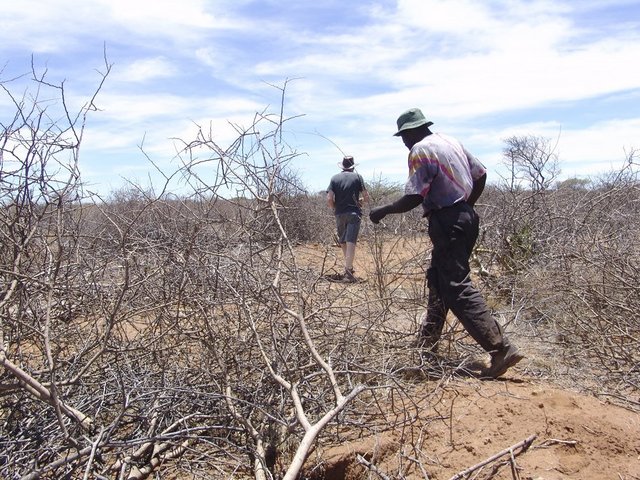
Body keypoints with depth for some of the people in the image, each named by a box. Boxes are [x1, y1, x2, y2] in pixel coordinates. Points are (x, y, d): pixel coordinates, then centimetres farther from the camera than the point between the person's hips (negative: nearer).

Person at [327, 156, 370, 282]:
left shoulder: (334, 178, 4)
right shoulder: (357, 176, 1)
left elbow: (329, 199, -5)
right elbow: (366, 196, -3)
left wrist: (335, 208, 13)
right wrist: (363, 202, 18)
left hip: (339, 214, 2)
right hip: (354, 213, -2)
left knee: (343, 242, 17)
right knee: (351, 242, -7)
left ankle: (349, 267, 29)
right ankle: (348, 272, -14)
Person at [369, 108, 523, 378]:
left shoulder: (420, 150, -11)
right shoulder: (450, 142, 14)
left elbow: (413, 199, -18)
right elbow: (480, 175, 18)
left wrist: (382, 211, -4)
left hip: (447, 223, -10)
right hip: (465, 217, 10)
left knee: (458, 288, -9)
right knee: (438, 281, 18)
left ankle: (501, 349, -13)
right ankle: (427, 343, 29)